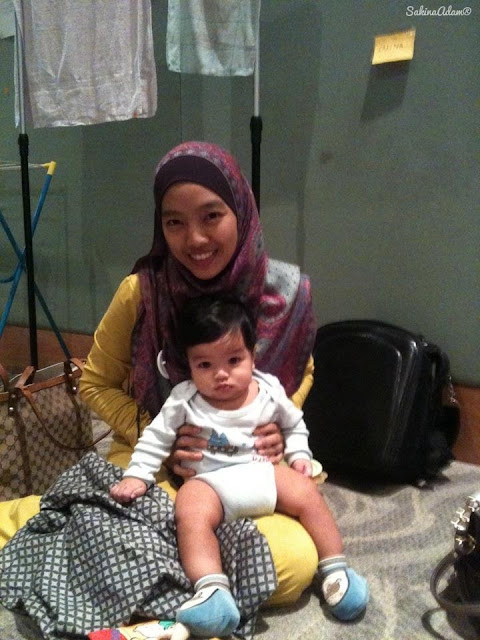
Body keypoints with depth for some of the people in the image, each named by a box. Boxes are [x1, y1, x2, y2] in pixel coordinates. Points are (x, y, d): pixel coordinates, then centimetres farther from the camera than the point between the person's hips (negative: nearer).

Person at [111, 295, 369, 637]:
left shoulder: (270, 391, -1)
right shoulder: (184, 400, -8)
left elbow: (294, 424, 16)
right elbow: (156, 438, 1)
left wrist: (299, 456, 4)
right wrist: (137, 476, -5)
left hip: (263, 472, 3)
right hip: (210, 480, -2)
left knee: (308, 494, -14)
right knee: (191, 512, -31)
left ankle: (336, 569, 1)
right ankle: (213, 593, -37)